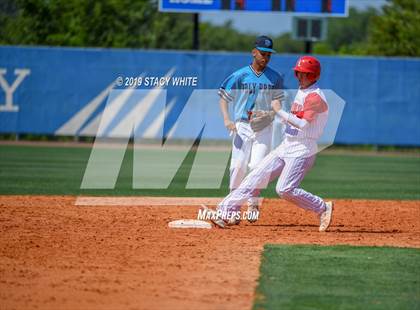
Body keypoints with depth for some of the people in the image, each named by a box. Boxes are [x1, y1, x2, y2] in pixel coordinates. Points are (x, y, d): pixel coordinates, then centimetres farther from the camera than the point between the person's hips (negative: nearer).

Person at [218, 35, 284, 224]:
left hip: (264, 128, 1)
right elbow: (223, 98, 2)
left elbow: (278, 101, 5)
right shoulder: (239, 76, 0)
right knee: (238, 166, -7)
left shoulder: (275, 78, 5)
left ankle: (253, 203, 7)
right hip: (242, 126, -1)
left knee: (257, 166, -10)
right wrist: (227, 120, -14)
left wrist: (271, 112, -18)